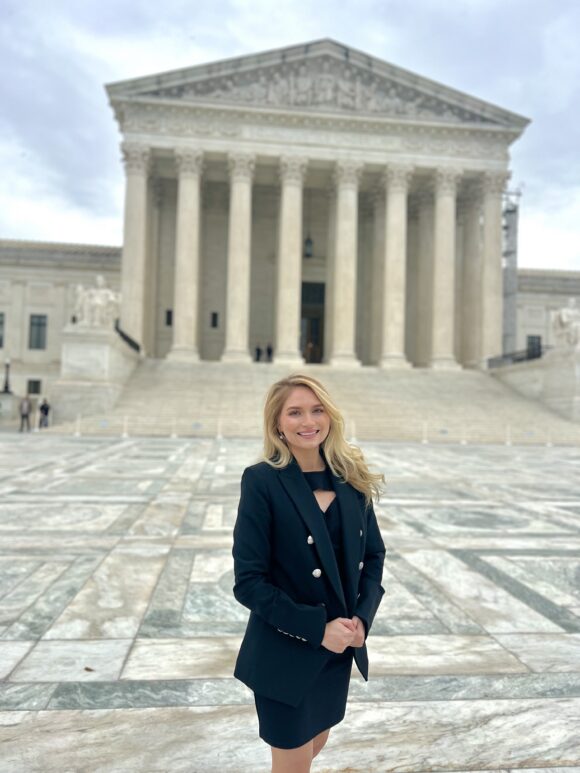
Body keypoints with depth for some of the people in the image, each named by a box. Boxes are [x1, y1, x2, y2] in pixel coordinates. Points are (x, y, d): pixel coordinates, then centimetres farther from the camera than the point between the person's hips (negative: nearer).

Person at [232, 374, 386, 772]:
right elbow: (248, 581, -18)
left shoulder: (352, 478, -2)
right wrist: (317, 628, -20)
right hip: (285, 654, -5)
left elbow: (374, 554, 6)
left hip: (340, 650, 6)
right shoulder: (261, 481, -17)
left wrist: (362, 617, -9)